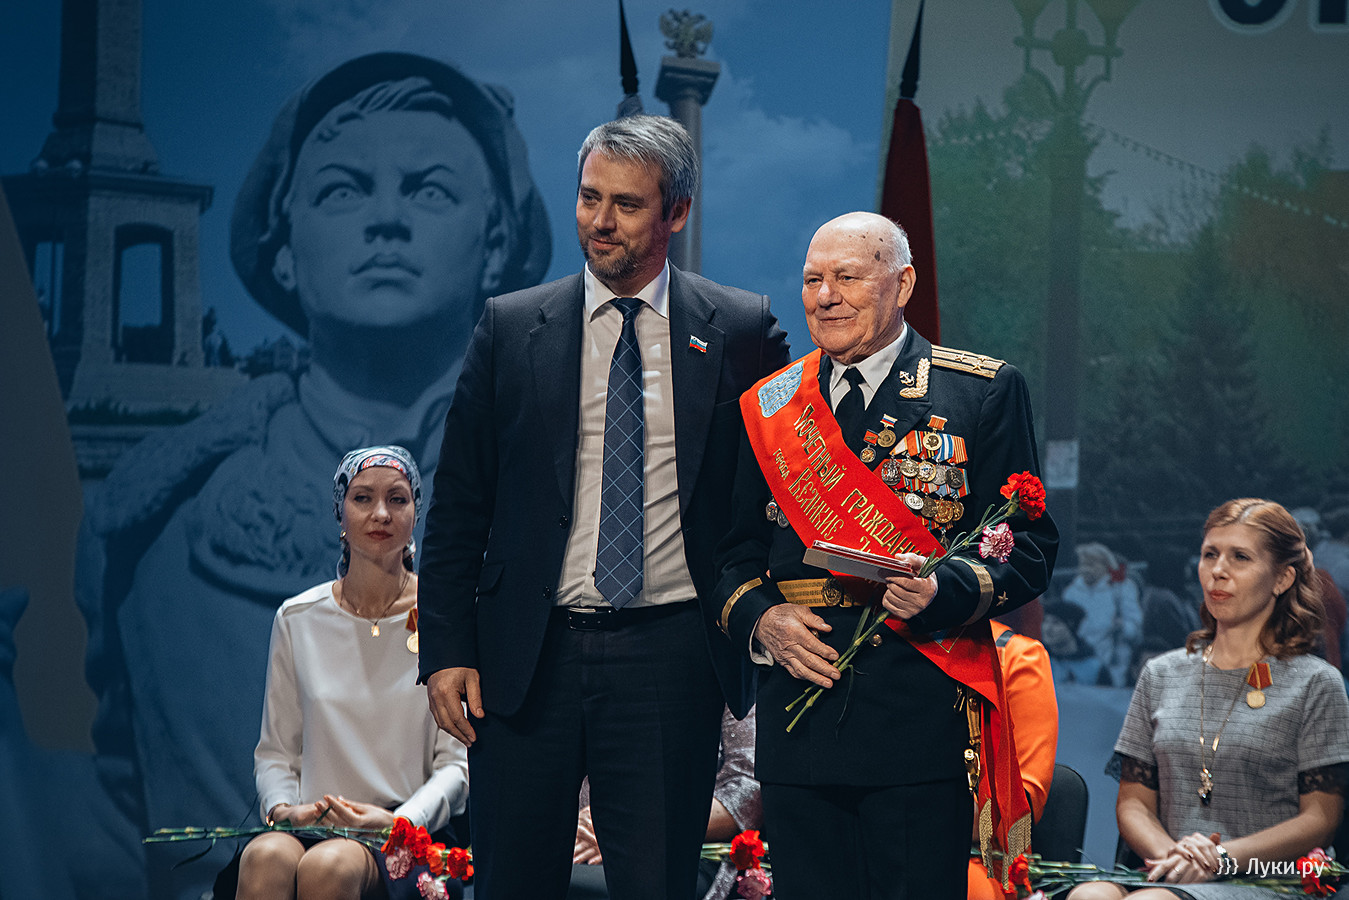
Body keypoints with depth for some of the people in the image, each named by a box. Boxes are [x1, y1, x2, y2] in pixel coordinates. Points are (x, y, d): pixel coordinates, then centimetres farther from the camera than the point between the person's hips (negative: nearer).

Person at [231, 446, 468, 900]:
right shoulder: (297, 620, 11)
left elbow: (458, 762, 1)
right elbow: (275, 749, 15)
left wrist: (399, 822, -17)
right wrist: (282, 808, -8)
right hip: (315, 825, 2)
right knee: (266, 858, -35)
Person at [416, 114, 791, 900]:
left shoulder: (742, 332, 4)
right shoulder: (511, 328, 6)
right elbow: (458, 505, 6)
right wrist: (447, 650, -1)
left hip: (671, 658, -1)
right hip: (528, 656, 1)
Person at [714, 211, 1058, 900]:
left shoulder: (984, 393, 4)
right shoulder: (769, 406, 16)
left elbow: (1029, 546, -1)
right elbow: (737, 551, 18)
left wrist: (942, 592, -19)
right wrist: (762, 620, -3)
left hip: (923, 707, -3)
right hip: (798, 707, 4)